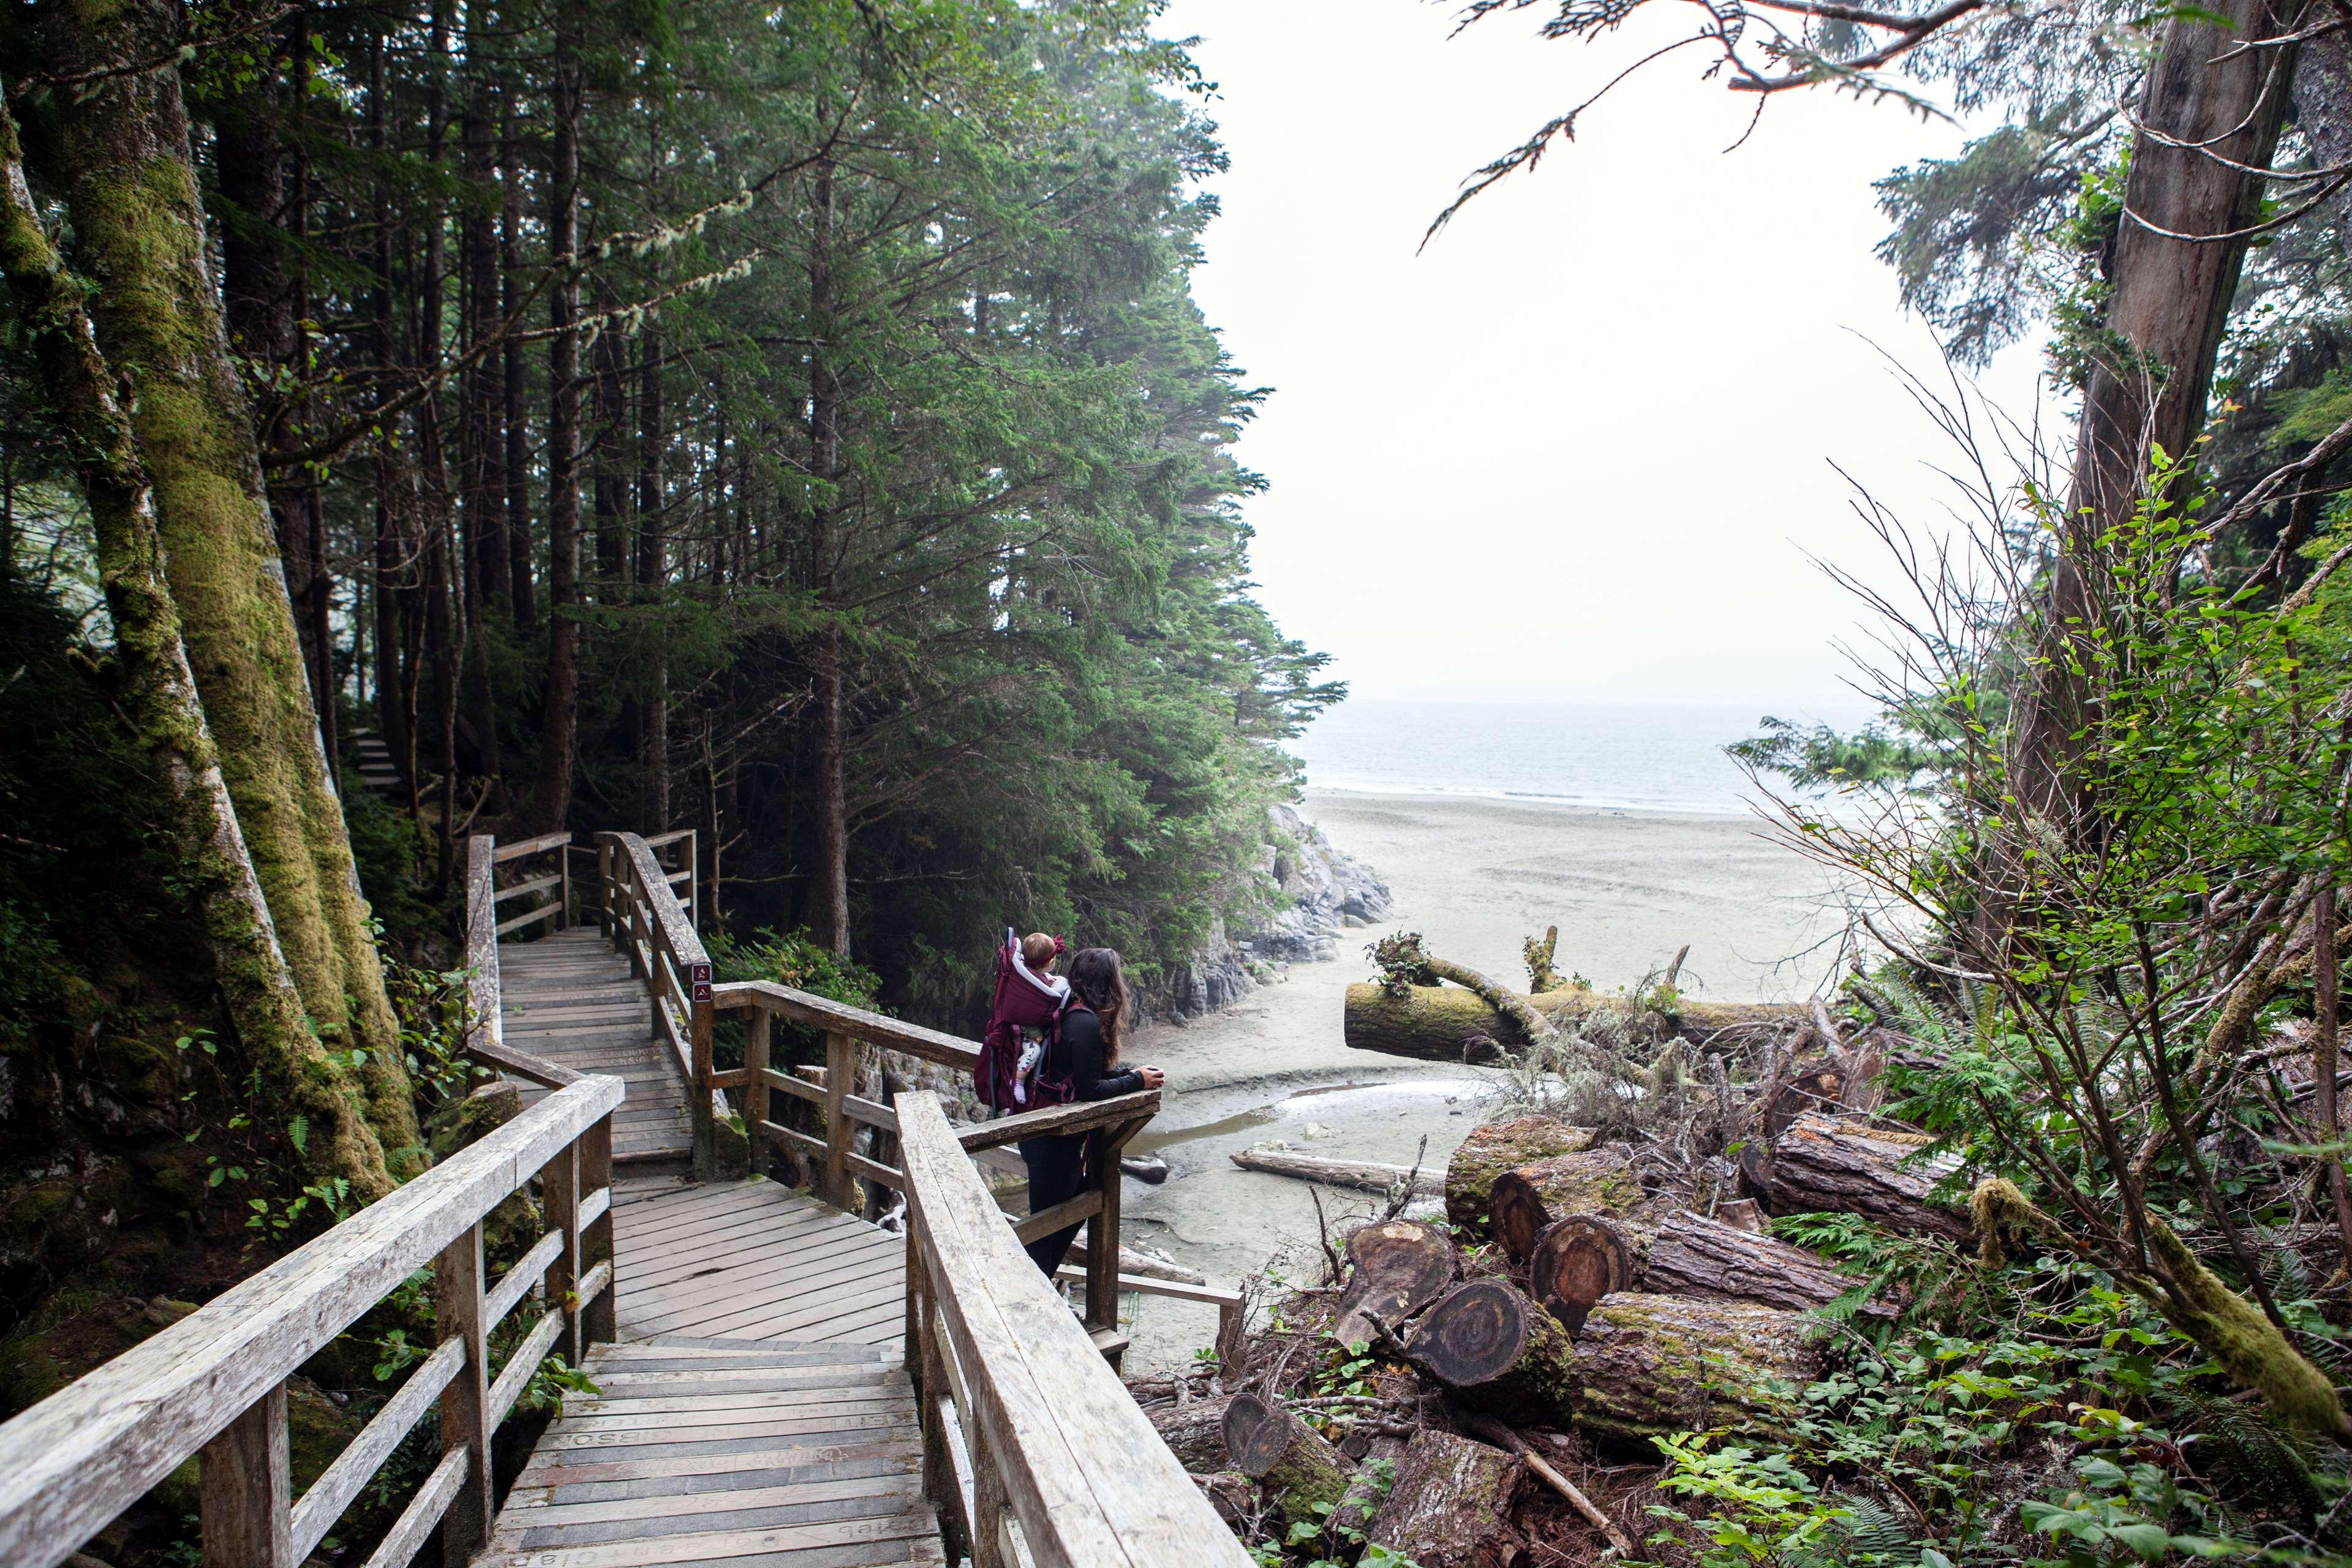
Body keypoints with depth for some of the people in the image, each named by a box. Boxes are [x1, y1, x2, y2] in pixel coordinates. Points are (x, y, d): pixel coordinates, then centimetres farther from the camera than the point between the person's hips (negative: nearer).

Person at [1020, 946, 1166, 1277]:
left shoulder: (1070, 1012, 5)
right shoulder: (1086, 1023, -24)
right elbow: (1088, 1089, -23)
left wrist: (1129, 1074, 6)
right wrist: (1137, 1082, -12)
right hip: (1055, 1142, -10)